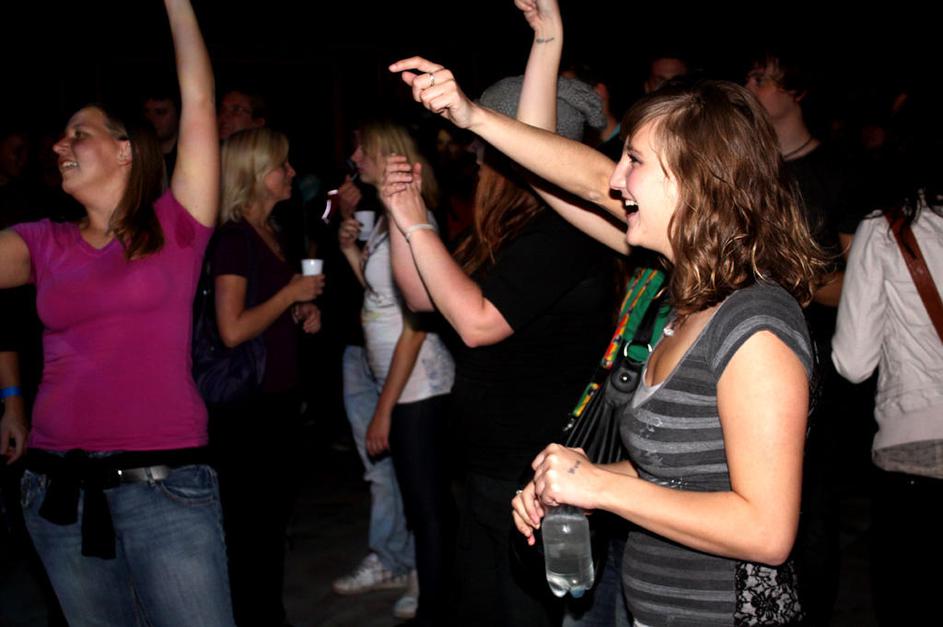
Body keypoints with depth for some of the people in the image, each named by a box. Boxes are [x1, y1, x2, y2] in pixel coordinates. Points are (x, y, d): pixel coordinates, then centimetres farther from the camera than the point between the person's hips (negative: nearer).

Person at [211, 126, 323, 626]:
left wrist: (303, 314, 6)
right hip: (246, 402, -9)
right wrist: (292, 293, -15)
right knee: (251, 519, 2)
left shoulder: (270, 233, 11)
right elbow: (233, 329, -23)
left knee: (276, 509, 18)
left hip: (279, 396, 9)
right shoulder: (233, 238, -15)